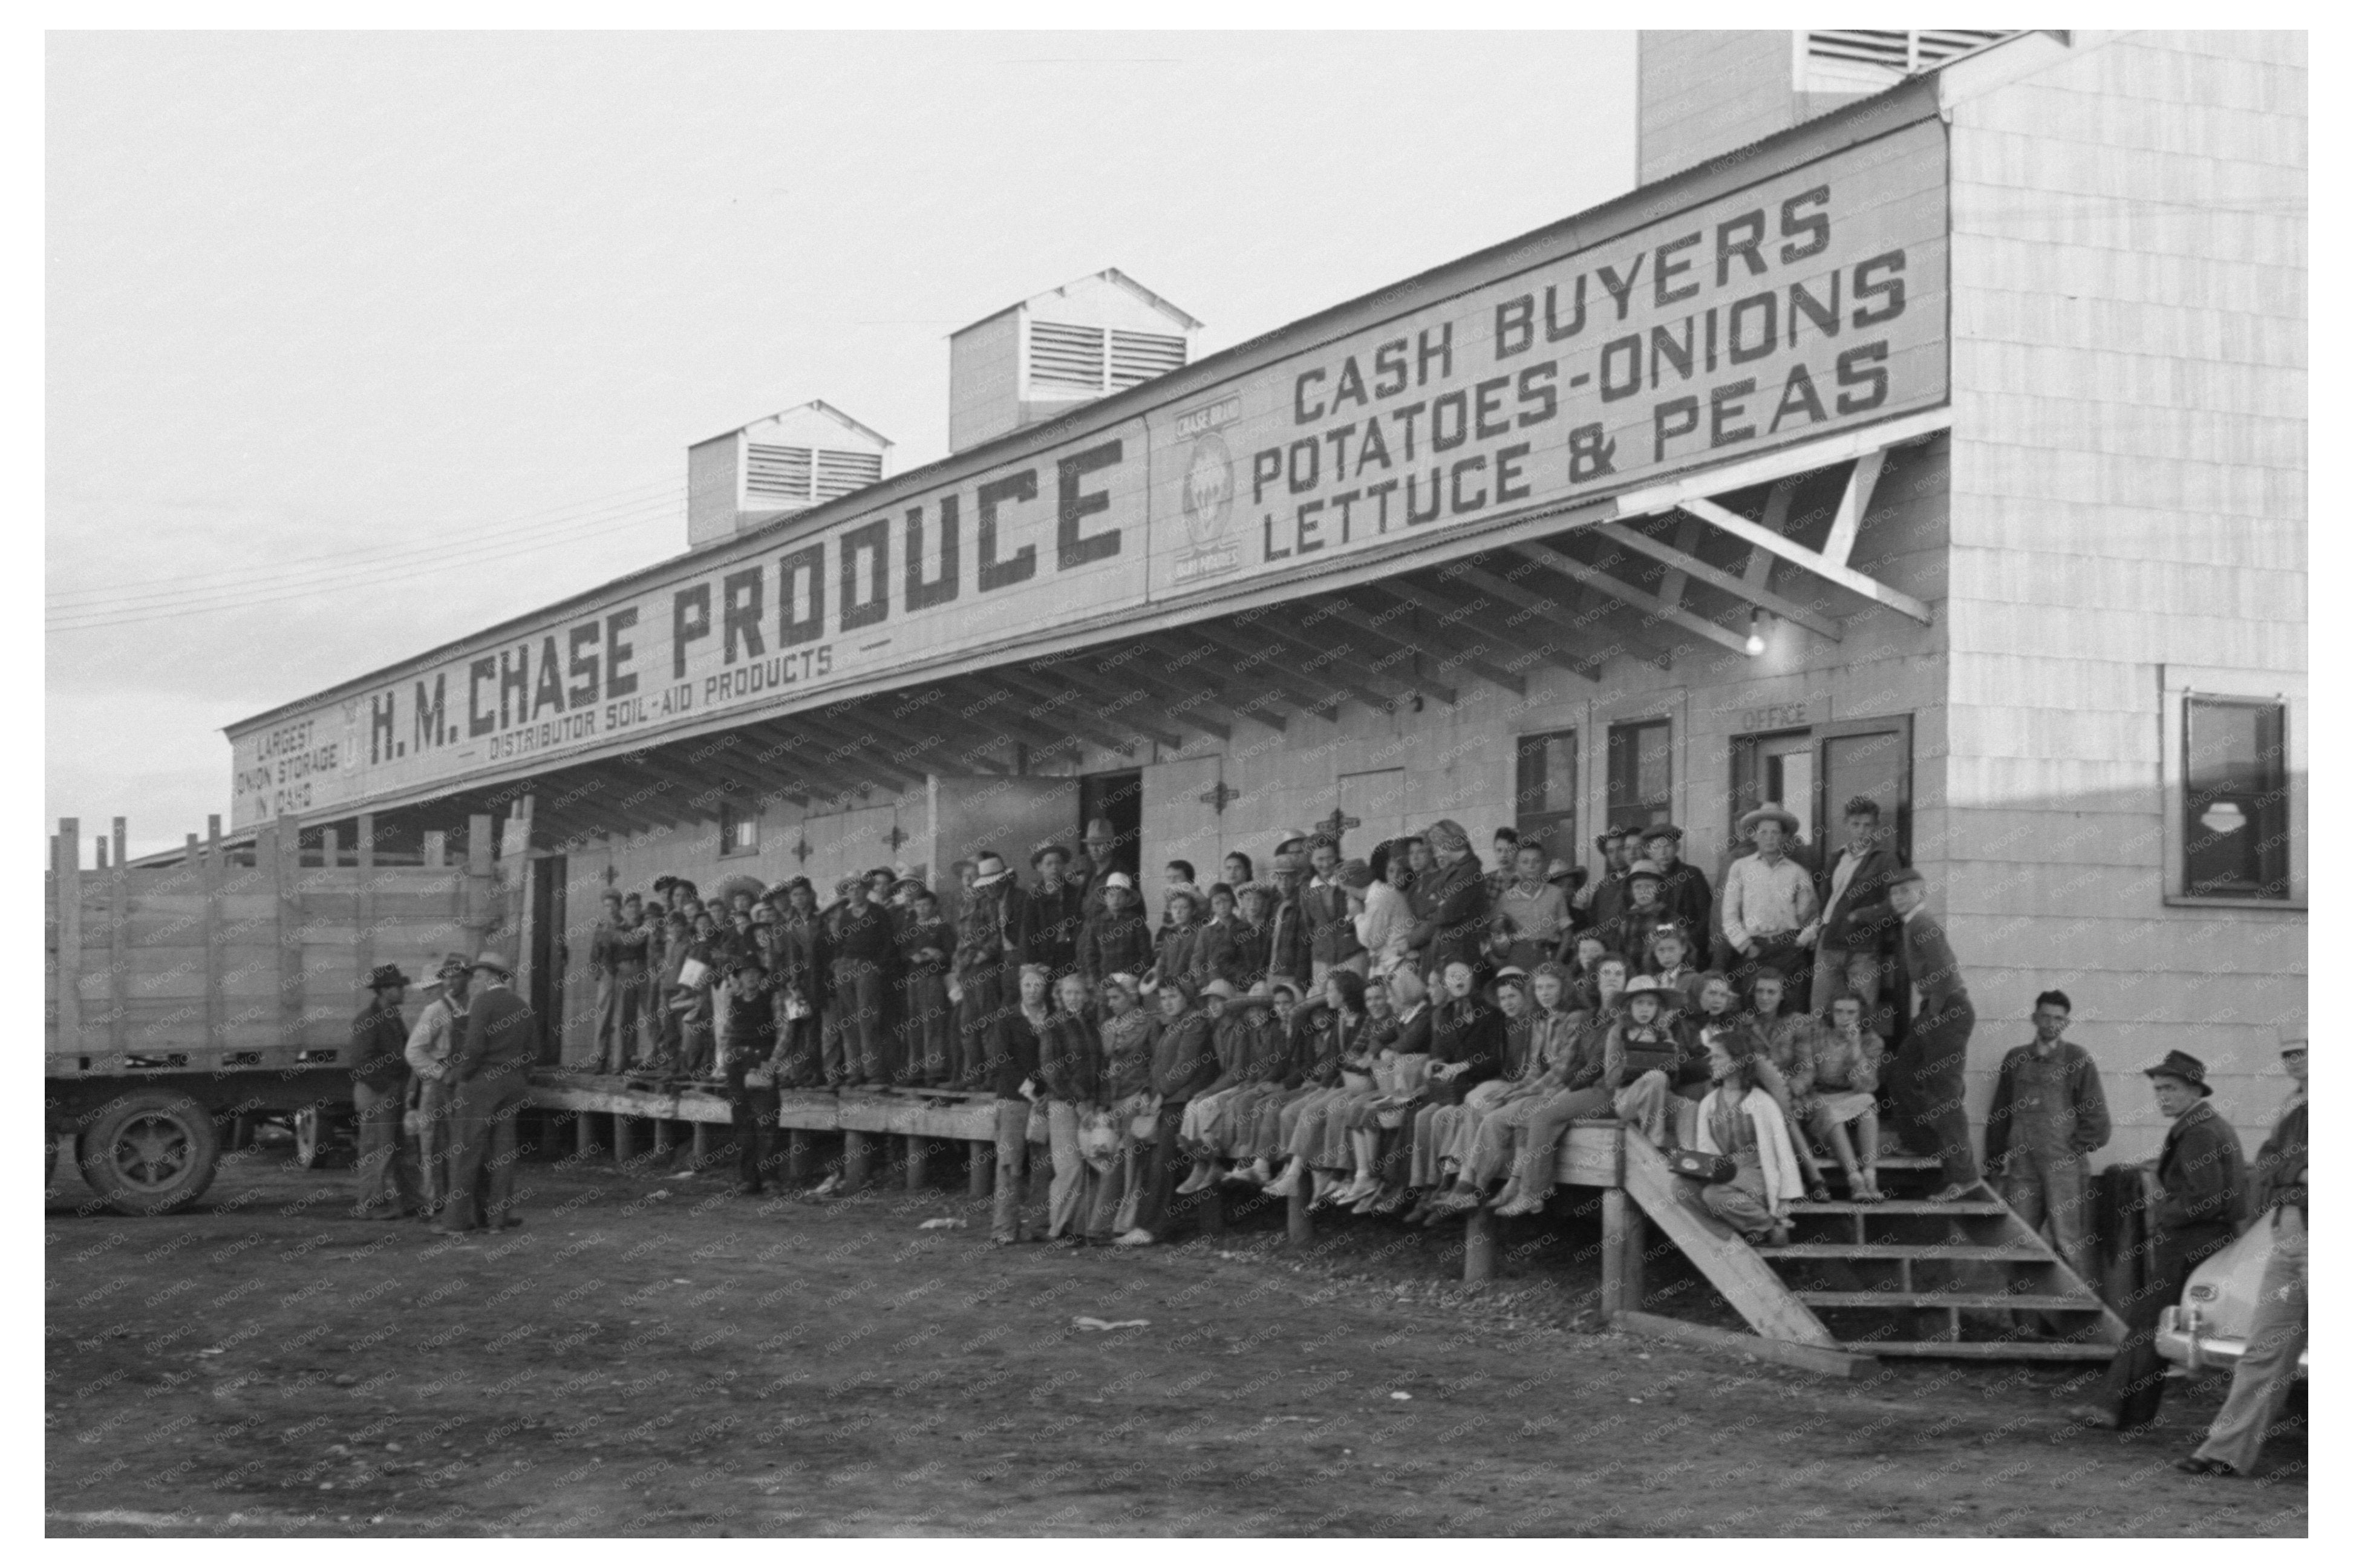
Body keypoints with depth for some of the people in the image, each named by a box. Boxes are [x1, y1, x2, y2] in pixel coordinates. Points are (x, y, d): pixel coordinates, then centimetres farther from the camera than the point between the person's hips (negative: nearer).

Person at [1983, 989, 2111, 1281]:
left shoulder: (2078, 1059, 3)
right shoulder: (2016, 1059, 14)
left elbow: (2095, 1114, 3)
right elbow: (1998, 1114, 16)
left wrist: (2077, 1148, -4)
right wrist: (1994, 1161, 11)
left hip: (2064, 1167, -3)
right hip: (2021, 1166, 4)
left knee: (2069, 1244, -5)